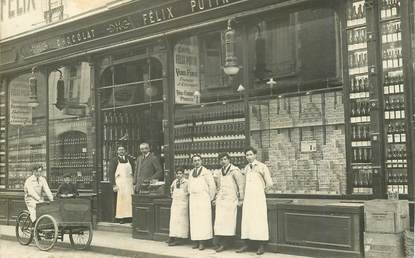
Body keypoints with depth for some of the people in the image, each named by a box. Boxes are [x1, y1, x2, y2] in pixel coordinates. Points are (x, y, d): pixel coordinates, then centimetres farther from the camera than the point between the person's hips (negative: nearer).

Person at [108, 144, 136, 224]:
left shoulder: (130, 159, 11)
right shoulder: (114, 160, 2)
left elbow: (134, 171, 13)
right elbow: (111, 173, -2)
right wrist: (114, 185, -10)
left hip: (129, 183, 3)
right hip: (119, 183, -3)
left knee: (130, 200, 0)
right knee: (121, 200, -3)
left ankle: (129, 217, 5)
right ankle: (121, 217, 4)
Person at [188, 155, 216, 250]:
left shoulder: (206, 172, -2)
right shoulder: (191, 173, 14)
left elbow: (212, 185, -3)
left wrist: (211, 198, -2)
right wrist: (190, 196, 13)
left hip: (203, 199, -5)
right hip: (193, 199, 5)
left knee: (203, 220, -7)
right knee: (194, 220, 1)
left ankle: (202, 242, -7)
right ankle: (196, 241, 4)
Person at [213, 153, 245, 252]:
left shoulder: (234, 170, -6)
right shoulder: (221, 172, 15)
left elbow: (241, 185, -6)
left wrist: (240, 199, -5)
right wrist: (216, 198, 20)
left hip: (230, 199, -6)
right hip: (220, 199, 6)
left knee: (228, 221, -7)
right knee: (219, 222, -1)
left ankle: (225, 244, -2)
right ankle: (221, 243, 1)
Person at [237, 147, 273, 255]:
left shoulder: (262, 167, -5)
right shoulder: (246, 168, 13)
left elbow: (269, 183, -2)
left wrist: (261, 190, 7)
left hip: (258, 198, -5)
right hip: (247, 197, 5)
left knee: (259, 220, -5)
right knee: (246, 220, 4)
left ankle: (261, 246, 0)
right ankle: (246, 244, 9)